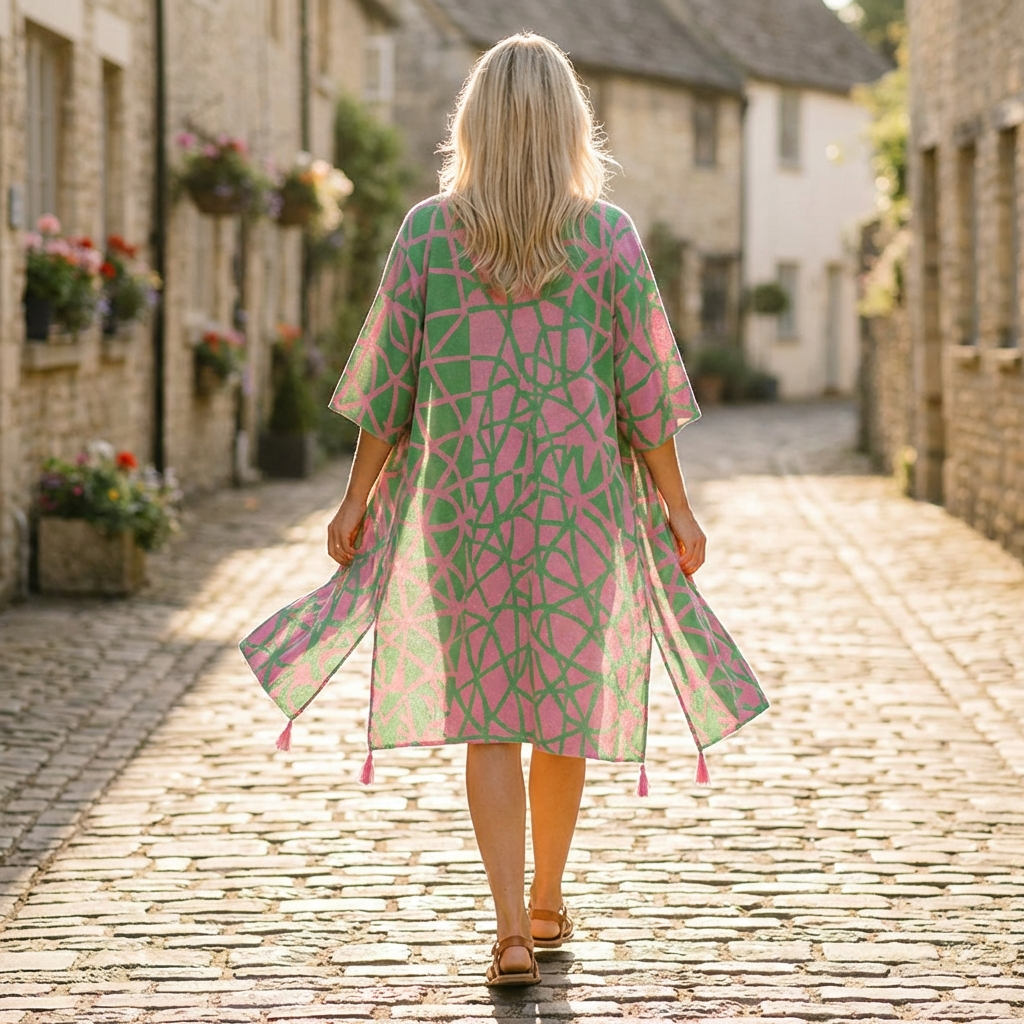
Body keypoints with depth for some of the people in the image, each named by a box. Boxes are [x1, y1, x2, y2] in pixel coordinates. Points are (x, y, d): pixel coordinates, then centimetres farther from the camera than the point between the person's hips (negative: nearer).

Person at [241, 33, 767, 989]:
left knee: (485, 710, 6)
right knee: (566, 696, 15)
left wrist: (357, 499, 8)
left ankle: (511, 928, -6)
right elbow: (644, 387, -3)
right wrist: (676, 507, 7)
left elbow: (387, 380, -1)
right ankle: (547, 902, 30)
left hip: (464, 500, 0)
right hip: (580, 498, 0)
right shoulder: (609, 235, -5)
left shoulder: (428, 230, -4)